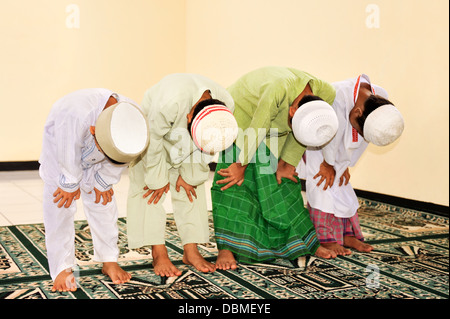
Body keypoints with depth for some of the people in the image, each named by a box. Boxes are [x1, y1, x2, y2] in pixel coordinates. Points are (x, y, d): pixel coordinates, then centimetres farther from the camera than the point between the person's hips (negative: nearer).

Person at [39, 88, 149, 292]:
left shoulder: (132, 120, -32)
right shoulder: (75, 114, -47)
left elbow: (117, 162, -14)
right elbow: (68, 155, -29)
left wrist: (103, 183, -5)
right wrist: (69, 184, -15)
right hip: (61, 147, -3)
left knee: (103, 203, 2)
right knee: (60, 207, -7)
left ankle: (109, 262, 15)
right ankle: (62, 269, 2)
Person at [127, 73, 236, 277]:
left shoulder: (226, 104, -29)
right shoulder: (169, 102, -45)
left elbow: (206, 149, -12)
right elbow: (153, 141, -28)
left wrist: (189, 175, -8)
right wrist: (159, 180, -17)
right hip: (151, 130, -4)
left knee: (192, 189, -1)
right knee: (150, 189, -9)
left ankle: (191, 250, 6)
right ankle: (159, 253, -4)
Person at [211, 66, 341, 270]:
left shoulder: (326, 94, -24)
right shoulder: (279, 90, -43)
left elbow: (302, 135, -9)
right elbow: (256, 130, -31)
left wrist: (286, 163, -5)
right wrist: (241, 165, -20)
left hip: (275, 125, 5)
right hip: (242, 114, -5)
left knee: (282, 182, 6)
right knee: (234, 183, -14)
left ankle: (307, 242, 18)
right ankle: (225, 249, -14)